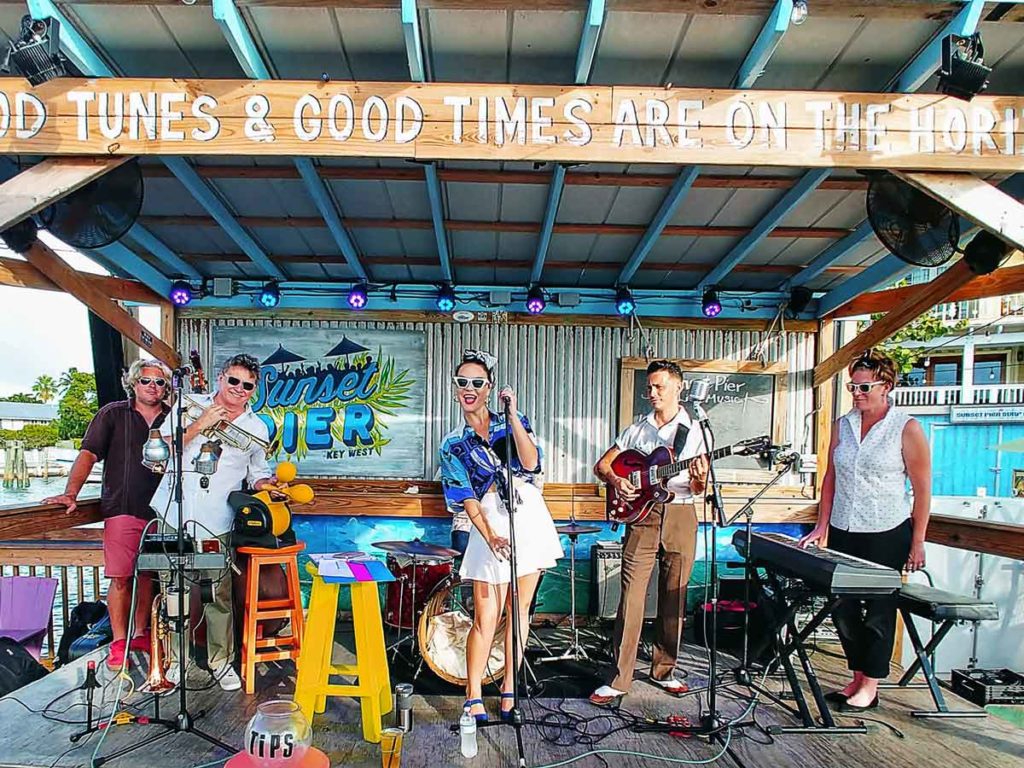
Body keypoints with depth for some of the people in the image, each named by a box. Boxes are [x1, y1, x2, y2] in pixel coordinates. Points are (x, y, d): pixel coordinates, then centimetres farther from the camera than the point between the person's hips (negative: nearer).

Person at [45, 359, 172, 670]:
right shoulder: (112, 414, 4)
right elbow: (88, 454, -4)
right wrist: (71, 493, -14)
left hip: (159, 511, 2)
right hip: (122, 508, -2)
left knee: (147, 575, 10)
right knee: (120, 577, -3)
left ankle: (140, 635, 23)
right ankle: (119, 642, 8)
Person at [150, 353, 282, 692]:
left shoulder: (257, 428, 8)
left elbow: (257, 472, 16)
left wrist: (267, 485, -7)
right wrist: (199, 426, -13)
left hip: (217, 524, 1)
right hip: (175, 516, 0)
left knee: (221, 594, 2)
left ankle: (221, 661, 19)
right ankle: (176, 659, 22)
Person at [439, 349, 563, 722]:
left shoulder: (511, 423, 6)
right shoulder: (453, 444, 4)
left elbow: (531, 462, -12)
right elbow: (466, 498, -4)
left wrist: (513, 414, -14)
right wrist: (489, 536, -17)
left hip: (529, 520, 2)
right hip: (490, 526, -1)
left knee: (519, 610, 8)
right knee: (486, 618, -2)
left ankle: (509, 688, 22)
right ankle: (474, 698, 12)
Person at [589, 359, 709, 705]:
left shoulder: (696, 430, 5)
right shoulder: (637, 429, 10)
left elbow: (697, 489, 3)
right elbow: (601, 464, 12)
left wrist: (699, 478, -20)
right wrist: (615, 480, -8)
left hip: (680, 515, 0)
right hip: (642, 513, 0)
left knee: (674, 599, 8)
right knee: (631, 596, -5)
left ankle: (663, 670, 25)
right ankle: (619, 679, 1)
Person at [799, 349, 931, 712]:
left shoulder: (907, 428, -6)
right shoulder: (843, 425, 7)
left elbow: (922, 489, -5)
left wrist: (917, 542, -6)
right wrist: (822, 527, 5)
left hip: (887, 535, -5)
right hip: (843, 532, 5)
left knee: (878, 610, 6)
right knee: (843, 608, 9)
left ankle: (870, 687, 19)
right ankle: (857, 678, 26)